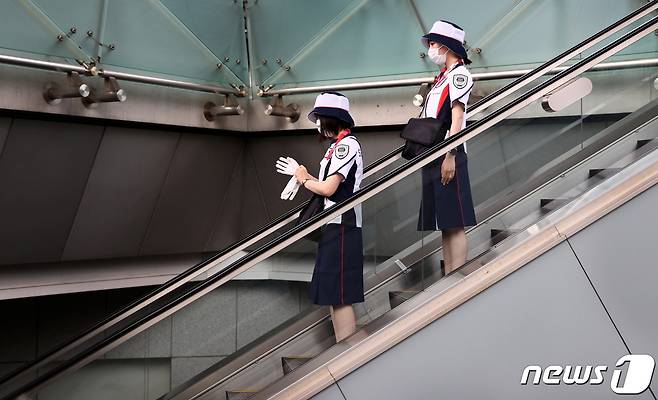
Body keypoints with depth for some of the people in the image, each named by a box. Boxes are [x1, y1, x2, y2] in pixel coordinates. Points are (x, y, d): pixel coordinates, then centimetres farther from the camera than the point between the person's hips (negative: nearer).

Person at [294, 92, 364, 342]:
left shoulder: (346, 144, -12)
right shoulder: (338, 145, 17)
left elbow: (328, 188, -19)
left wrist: (304, 181, -2)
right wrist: (305, 176, 14)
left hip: (341, 227, -10)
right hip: (334, 226, 10)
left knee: (339, 296, -10)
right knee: (333, 295, 12)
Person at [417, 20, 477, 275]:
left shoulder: (459, 74, -5)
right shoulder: (442, 77, 22)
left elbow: (457, 118, -15)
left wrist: (450, 157, -21)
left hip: (448, 158, -9)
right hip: (432, 158, 9)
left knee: (455, 224, -10)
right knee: (444, 225, 9)